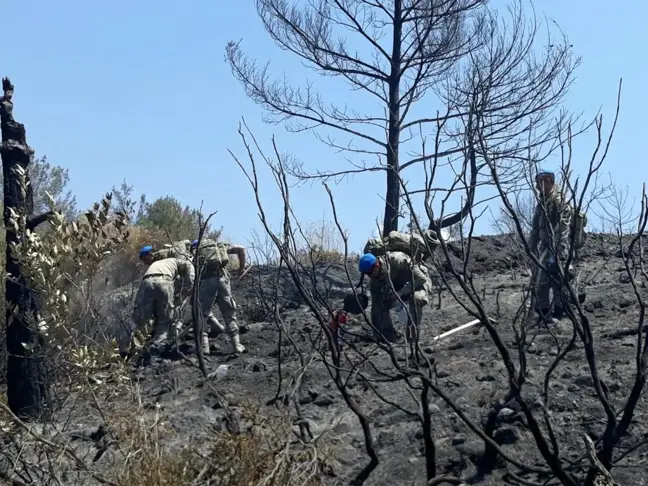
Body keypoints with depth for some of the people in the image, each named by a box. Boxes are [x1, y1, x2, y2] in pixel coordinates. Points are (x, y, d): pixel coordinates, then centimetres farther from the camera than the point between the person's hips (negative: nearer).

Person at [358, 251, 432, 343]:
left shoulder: (397, 260, -34)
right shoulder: (374, 280, -16)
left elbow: (421, 278, -31)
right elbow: (375, 306, -14)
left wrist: (401, 293, -36)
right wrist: (377, 330, -18)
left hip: (420, 283, -5)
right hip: (398, 289, 6)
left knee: (416, 298, -37)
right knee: (380, 304, -15)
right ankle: (389, 335, -4)